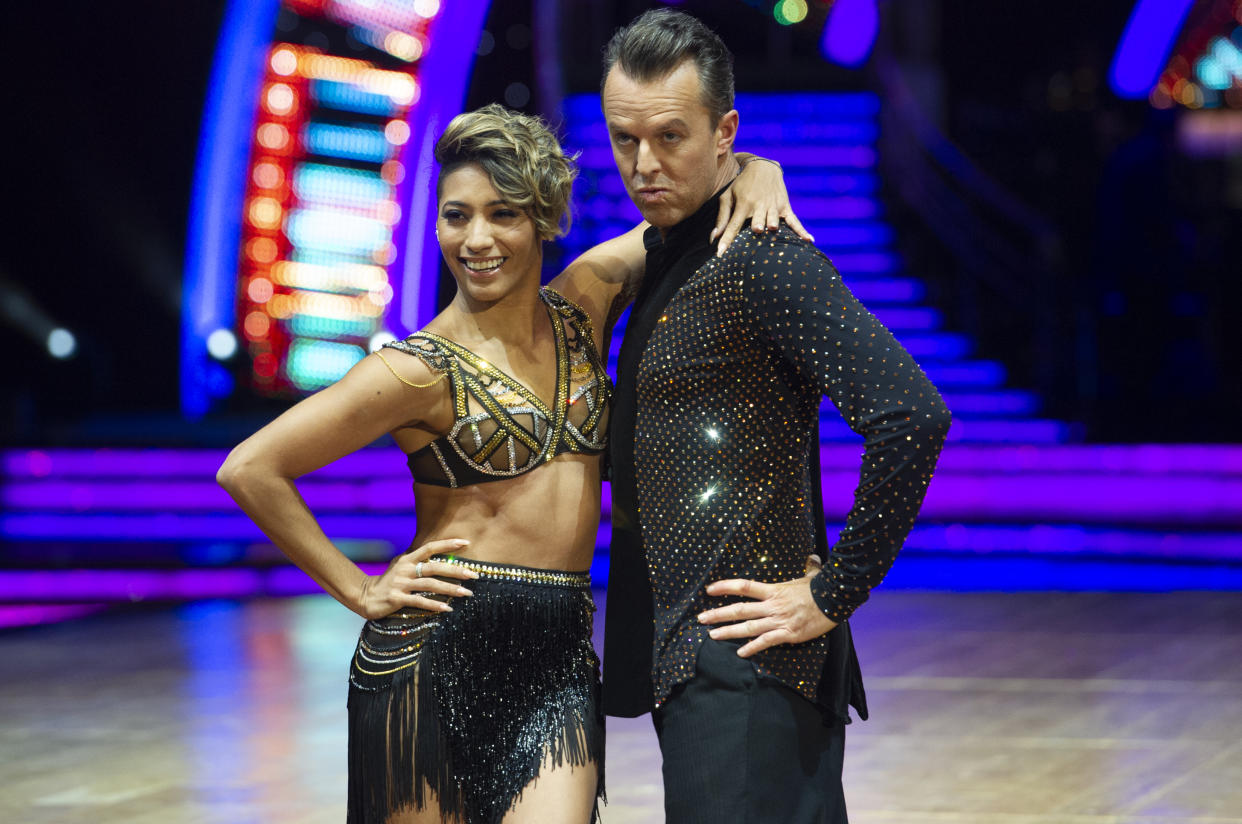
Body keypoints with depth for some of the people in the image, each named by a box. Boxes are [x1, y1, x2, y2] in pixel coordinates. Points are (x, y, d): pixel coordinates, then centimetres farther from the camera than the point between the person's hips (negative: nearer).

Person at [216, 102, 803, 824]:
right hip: (433, 658, -3)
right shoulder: (423, 370, -7)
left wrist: (754, 175, -6)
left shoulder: (584, 302, 6)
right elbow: (250, 469, -7)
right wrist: (359, 591, -4)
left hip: (559, 662, 3)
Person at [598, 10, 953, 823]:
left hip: (746, 665, -9)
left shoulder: (764, 262, -14)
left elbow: (911, 416, -25)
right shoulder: (666, 259, 16)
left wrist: (834, 594, -19)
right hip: (686, 659, 9)